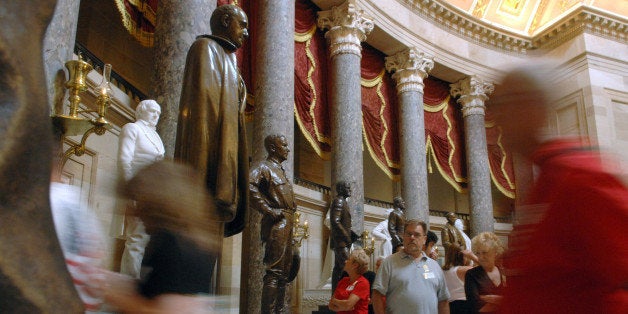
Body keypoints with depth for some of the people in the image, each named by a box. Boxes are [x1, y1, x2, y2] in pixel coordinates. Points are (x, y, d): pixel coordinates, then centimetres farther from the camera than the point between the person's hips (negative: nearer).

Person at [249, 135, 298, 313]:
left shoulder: (279, 170, 23)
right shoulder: (264, 167, -5)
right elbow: (249, 186, -23)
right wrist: (269, 211, -22)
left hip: (286, 225, 10)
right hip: (277, 225, -10)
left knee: (284, 272, 12)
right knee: (274, 272, -12)